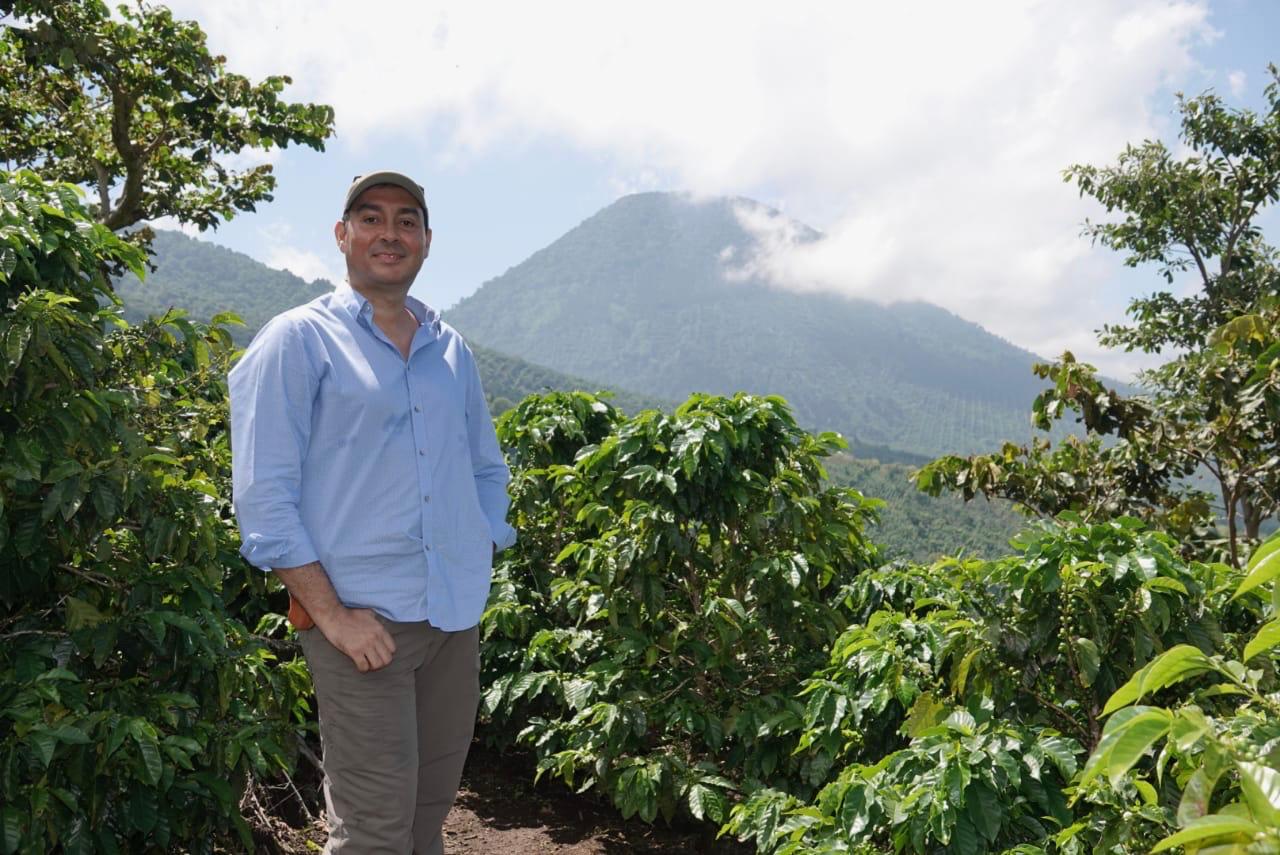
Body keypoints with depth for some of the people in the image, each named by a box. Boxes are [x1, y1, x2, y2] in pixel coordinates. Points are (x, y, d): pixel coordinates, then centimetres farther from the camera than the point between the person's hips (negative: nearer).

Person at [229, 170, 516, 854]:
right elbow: (262, 496, -9)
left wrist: (480, 563, 9)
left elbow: (487, 469, 23)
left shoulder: (451, 350, 15)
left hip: (458, 619, 6)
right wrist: (331, 614, -15)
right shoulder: (297, 341, -2)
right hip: (363, 621, -5)